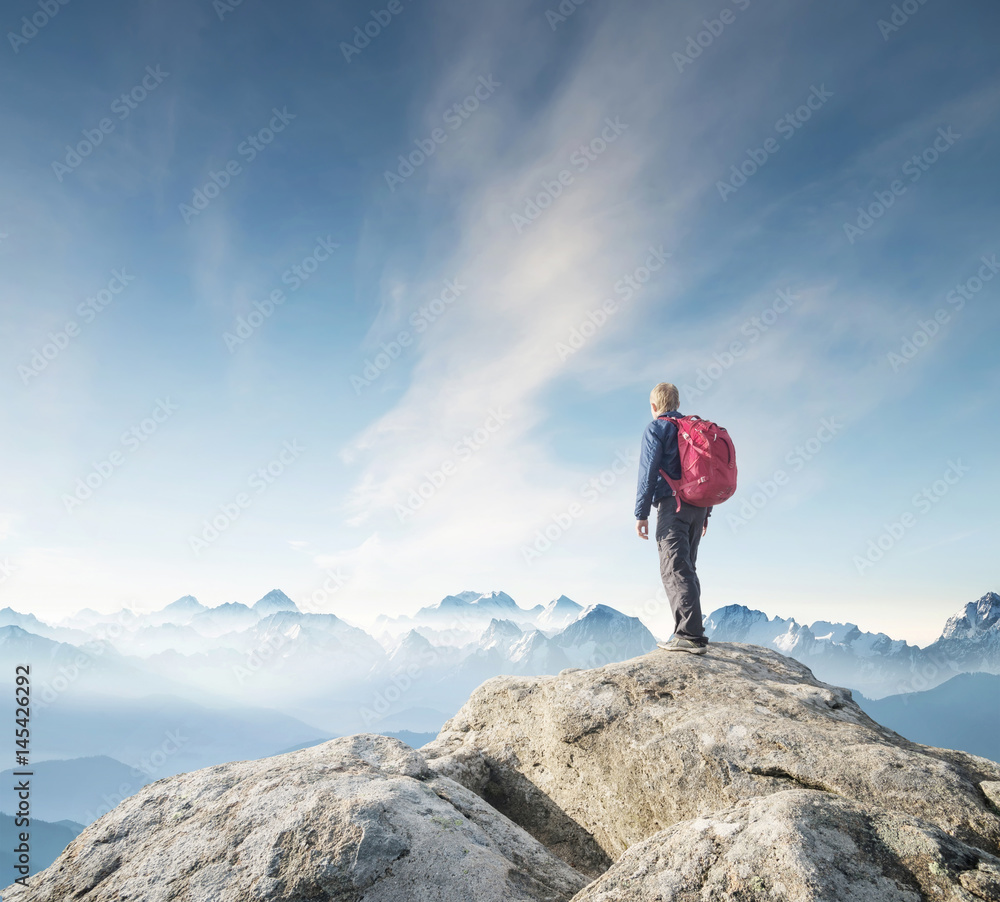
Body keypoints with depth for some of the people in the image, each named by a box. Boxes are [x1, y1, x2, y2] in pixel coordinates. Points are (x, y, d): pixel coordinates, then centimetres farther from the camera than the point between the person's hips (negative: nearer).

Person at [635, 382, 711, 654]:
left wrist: (641, 513, -8)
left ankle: (690, 635, -20)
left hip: (672, 503, -7)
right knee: (686, 568, 14)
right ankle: (691, 629, 15)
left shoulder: (656, 428, 0)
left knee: (674, 569, -12)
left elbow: (648, 472, -9)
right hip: (698, 505, 8)